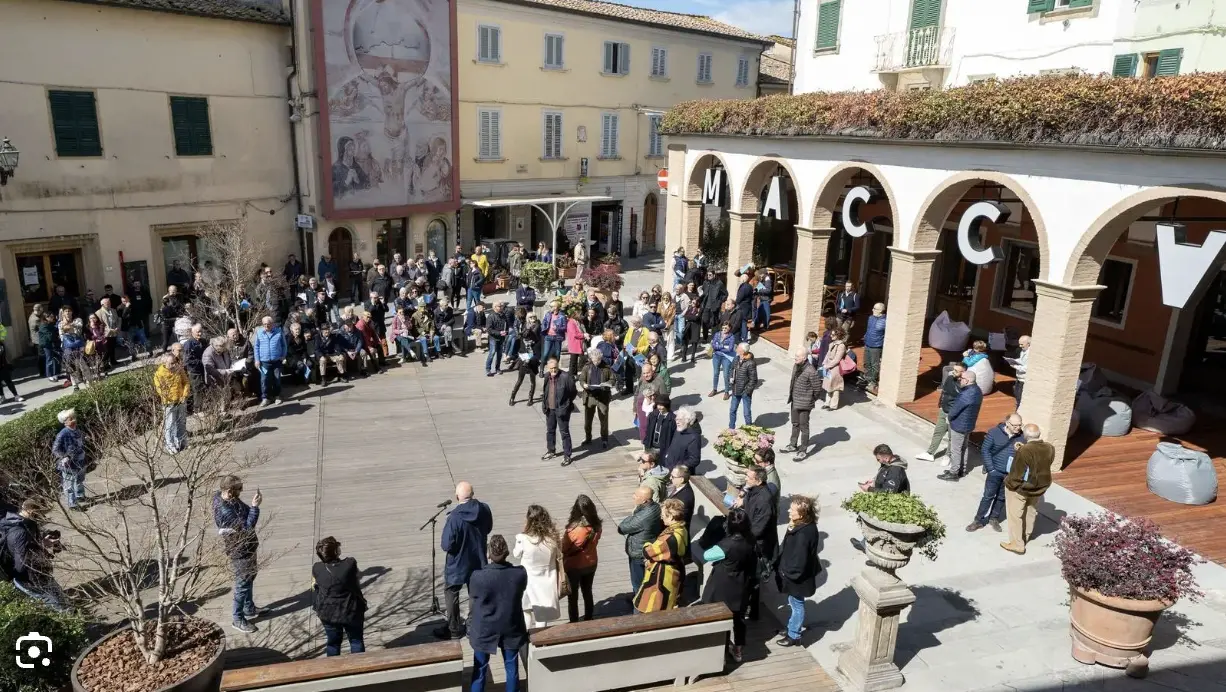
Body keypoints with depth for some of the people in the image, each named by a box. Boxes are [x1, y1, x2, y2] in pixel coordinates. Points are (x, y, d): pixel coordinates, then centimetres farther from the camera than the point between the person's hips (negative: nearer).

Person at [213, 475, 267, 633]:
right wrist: (255, 506, -31)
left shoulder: (224, 496, -5)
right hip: (240, 550, -10)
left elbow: (244, 514, 9)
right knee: (243, 583, 6)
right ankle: (238, 619, 23)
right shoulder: (225, 510, -34)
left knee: (250, 577, 25)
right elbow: (247, 527, -32)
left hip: (247, 546, 10)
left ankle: (249, 609, 43)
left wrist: (253, 504, -4)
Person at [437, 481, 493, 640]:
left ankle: (454, 629, 26)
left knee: (451, 594, 17)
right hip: (478, 562, 4)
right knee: (476, 594, 20)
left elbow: (446, 545, -24)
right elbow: (488, 529, 7)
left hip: (458, 564, -4)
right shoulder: (484, 509, -12)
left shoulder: (455, 517, -29)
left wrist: (442, 543, -3)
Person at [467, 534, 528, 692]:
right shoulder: (520, 573, -16)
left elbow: (472, 605, -8)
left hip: (484, 629, -1)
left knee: (480, 669, 16)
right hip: (511, 628, 2)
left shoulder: (478, 576, -22)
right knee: (512, 667, 18)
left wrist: (471, 627, 8)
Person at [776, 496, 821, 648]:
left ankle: (794, 636, 30)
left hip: (797, 576, -9)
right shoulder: (803, 525, -6)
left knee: (796, 605, 12)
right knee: (794, 603, 25)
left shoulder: (804, 534, -34)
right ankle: (792, 629, 44)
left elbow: (799, 561, -28)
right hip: (795, 574, 9)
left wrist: (787, 572, -16)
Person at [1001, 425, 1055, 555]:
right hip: (1040, 486, 6)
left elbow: (1017, 473, -24)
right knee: (1031, 512, 26)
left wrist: (1010, 484, -7)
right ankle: (1026, 536, 45)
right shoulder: (1050, 448, -13)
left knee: (1015, 515, 10)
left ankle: (1017, 544, 18)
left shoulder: (1024, 451, -32)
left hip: (1021, 488, -6)